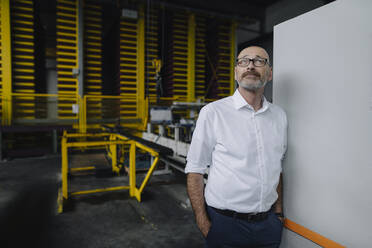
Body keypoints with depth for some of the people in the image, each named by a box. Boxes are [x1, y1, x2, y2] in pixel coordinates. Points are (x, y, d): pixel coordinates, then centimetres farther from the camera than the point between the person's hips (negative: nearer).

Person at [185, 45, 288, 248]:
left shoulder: (279, 116, 4)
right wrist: (203, 224, -11)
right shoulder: (213, 112, -12)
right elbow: (195, 171, -11)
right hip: (225, 223, -4)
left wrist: (278, 212, 8)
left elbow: (277, 169, 12)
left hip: (268, 224, 5)